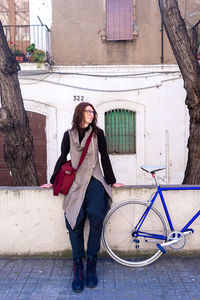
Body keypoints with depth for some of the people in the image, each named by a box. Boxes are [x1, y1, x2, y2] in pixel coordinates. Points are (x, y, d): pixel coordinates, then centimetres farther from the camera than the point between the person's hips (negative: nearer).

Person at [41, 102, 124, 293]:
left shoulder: (97, 133, 9)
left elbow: (104, 158, 10)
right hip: (75, 182, 1)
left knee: (96, 217, -22)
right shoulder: (69, 135, 11)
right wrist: (53, 181, 18)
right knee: (75, 222, -13)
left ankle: (91, 263, -7)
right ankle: (78, 264, 4)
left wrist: (111, 181, 11)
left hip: (94, 181, -1)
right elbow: (62, 158, 16)